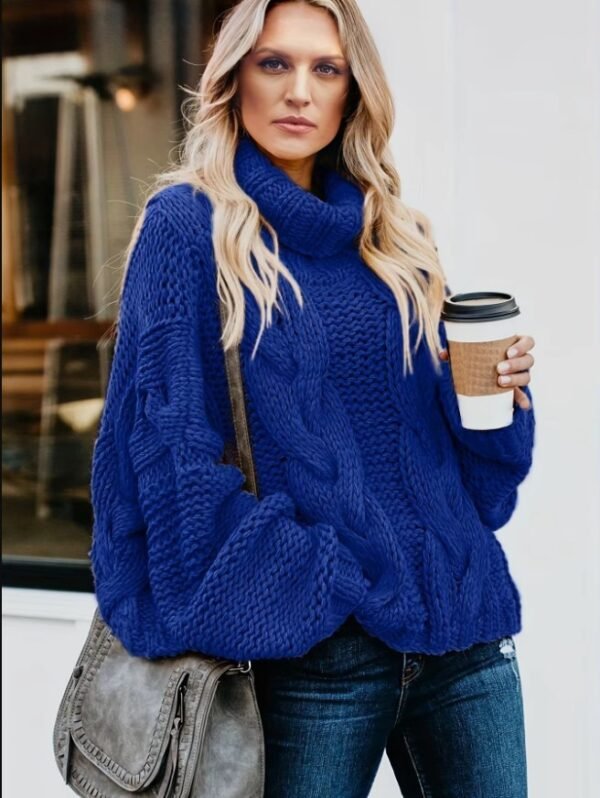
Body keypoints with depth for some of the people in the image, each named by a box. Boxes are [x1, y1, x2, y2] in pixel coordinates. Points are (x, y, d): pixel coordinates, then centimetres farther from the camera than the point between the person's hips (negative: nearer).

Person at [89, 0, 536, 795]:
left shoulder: (398, 238, 12)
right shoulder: (186, 226, -3)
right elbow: (172, 446, -9)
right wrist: (254, 602, -15)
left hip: (462, 624, 5)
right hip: (316, 647, -4)